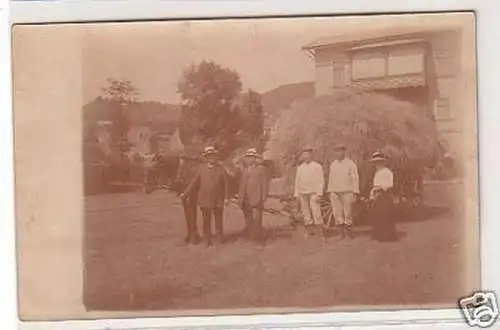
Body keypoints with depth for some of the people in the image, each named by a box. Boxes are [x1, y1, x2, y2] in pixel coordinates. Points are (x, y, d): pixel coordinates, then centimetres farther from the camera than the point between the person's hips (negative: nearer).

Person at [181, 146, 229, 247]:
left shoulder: (221, 169, -1)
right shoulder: (201, 168, 0)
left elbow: (225, 184, -2)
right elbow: (194, 182, 3)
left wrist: (226, 197, -8)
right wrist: (186, 193, 1)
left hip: (218, 200, -1)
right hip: (205, 199, 1)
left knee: (218, 220, 9)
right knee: (206, 221, 9)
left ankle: (219, 239, 22)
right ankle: (207, 241, 19)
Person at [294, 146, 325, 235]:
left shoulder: (317, 166, 1)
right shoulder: (300, 168, 15)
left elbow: (321, 181, -3)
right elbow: (297, 181, 17)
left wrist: (319, 194, -11)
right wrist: (296, 194, 9)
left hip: (313, 193, -4)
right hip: (302, 193, 4)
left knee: (316, 211, -13)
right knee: (306, 212, 3)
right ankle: (309, 229, 7)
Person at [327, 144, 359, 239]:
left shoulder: (350, 164, 0)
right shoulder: (332, 164, 15)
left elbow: (355, 178, -2)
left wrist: (355, 193, -9)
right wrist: (329, 192, 12)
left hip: (347, 192, -4)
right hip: (335, 193, 4)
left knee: (348, 214, -4)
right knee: (337, 215, 1)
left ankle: (348, 232, 5)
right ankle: (342, 235, 7)